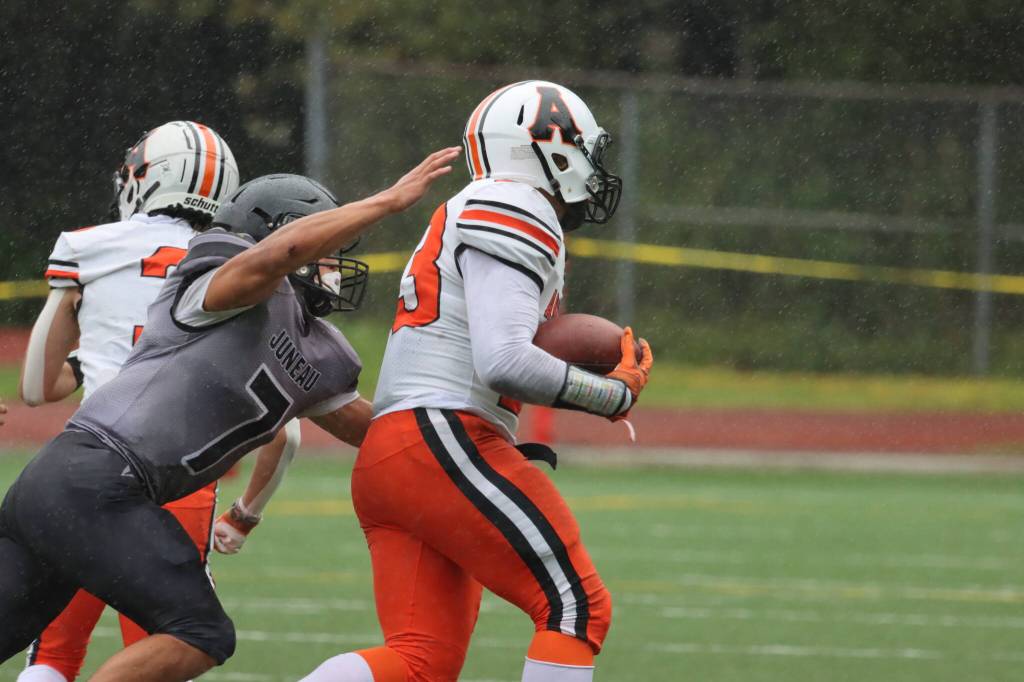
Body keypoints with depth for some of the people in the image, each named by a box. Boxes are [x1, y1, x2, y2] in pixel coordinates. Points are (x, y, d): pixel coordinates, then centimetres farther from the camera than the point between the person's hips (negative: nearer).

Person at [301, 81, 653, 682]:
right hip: (444, 445, -10)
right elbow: (505, 362, -17)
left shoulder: (466, 218, 27)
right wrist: (613, 396, -6)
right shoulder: (517, 215, -6)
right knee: (576, 608, -9)